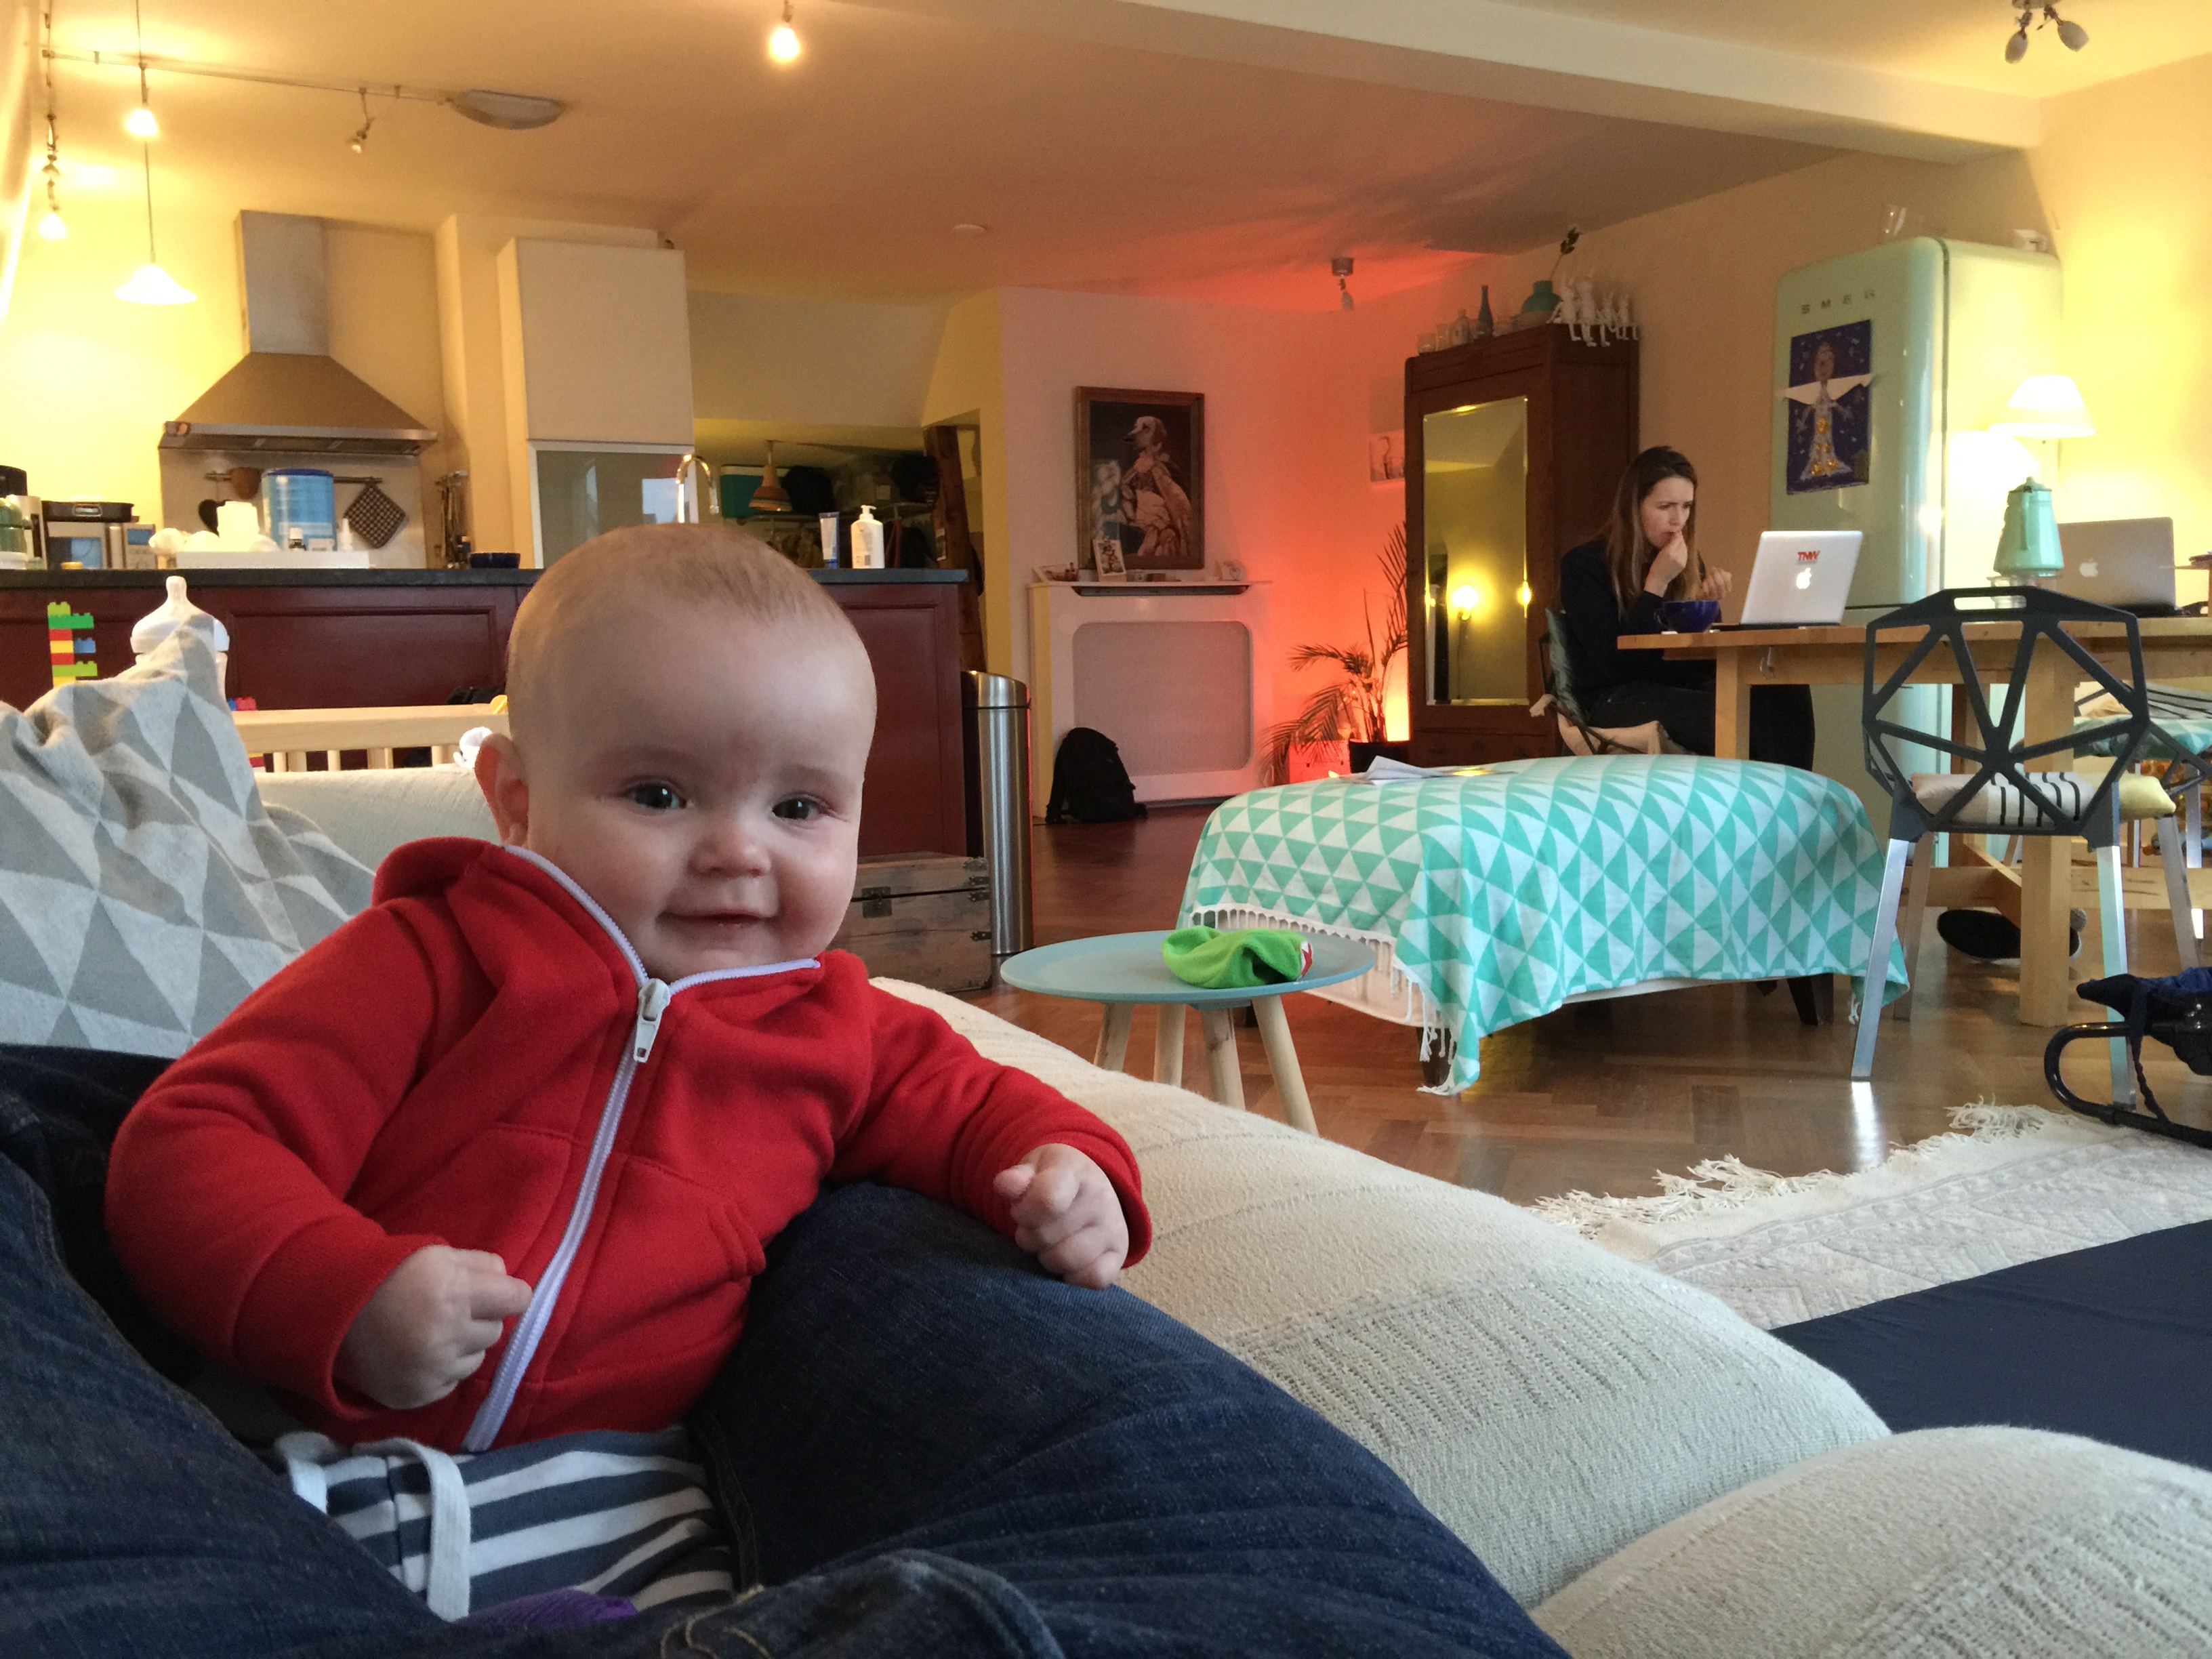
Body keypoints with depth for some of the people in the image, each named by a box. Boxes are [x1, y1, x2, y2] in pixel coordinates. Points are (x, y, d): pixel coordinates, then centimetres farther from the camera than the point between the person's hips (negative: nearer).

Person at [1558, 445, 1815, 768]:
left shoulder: (1688, 561, 13)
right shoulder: (1584, 565, -4)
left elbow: (1703, 660, 14)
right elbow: (1615, 663, -13)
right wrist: (1657, 584, -16)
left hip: (1687, 689, 6)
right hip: (1615, 701, -6)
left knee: (1789, 697, -24)